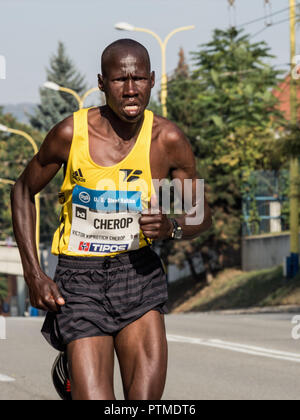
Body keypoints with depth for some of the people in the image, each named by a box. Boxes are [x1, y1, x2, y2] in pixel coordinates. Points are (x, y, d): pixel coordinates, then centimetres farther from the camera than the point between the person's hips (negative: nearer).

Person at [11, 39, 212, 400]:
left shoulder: (168, 140, -6)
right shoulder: (70, 133, -10)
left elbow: (202, 215, 8)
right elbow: (23, 192, 6)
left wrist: (172, 228, -17)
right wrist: (33, 275, -1)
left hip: (138, 273, 2)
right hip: (80, 279, -2)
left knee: (147, 399, -13)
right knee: (95, 400, -11)